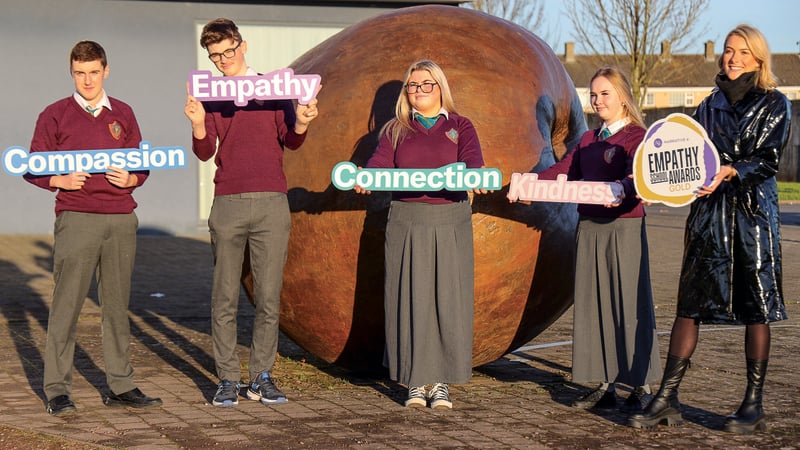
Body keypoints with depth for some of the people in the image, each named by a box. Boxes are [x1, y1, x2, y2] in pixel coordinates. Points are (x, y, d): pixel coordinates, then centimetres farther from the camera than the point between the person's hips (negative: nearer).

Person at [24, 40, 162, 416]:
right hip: (76, 219, -3)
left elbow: (142, 166, 17)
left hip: (121, 220, 3)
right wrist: (61, 181, -13)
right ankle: (57, 391, 1)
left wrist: (130, 179, -5)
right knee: (66, 304, -4)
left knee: (117, 304, 7)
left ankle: (120, 386, 13)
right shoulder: (55, 116, 5)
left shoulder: (123, 115, 14)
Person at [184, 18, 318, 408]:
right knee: (225, 298, 0)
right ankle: (227, 379, 6)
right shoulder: (210, 95, 10)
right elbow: (205, 152, 2)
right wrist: (198, 124, -18)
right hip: (227, 203, 0)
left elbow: (290, 141, 3)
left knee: (269, 297, 1)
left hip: (271, 203, 0)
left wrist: (301, 122, -17)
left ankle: (262, 378, 7)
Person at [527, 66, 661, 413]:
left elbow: (638, 174, -20)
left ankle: (642, 387, 2)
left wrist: (622, 188, -42)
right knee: (593, 304, 6)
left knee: (628, 304, -5)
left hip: (624, 229, -7)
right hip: (589, 228, 7)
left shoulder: (637, 136, -3)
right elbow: (563, 171, 12)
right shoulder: (589, 140, 18)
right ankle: (604, 386, 11)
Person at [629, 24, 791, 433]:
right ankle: (667, 399, 2)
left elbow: (769, 159, -7)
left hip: (754, 211, -4)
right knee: (690, 303, 0)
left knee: (755, 307, 0)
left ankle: (754, 406, 7)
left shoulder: (774, 104, 3)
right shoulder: (709, 106, 16)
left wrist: (730, 171, -22)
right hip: (708, 212, 4)